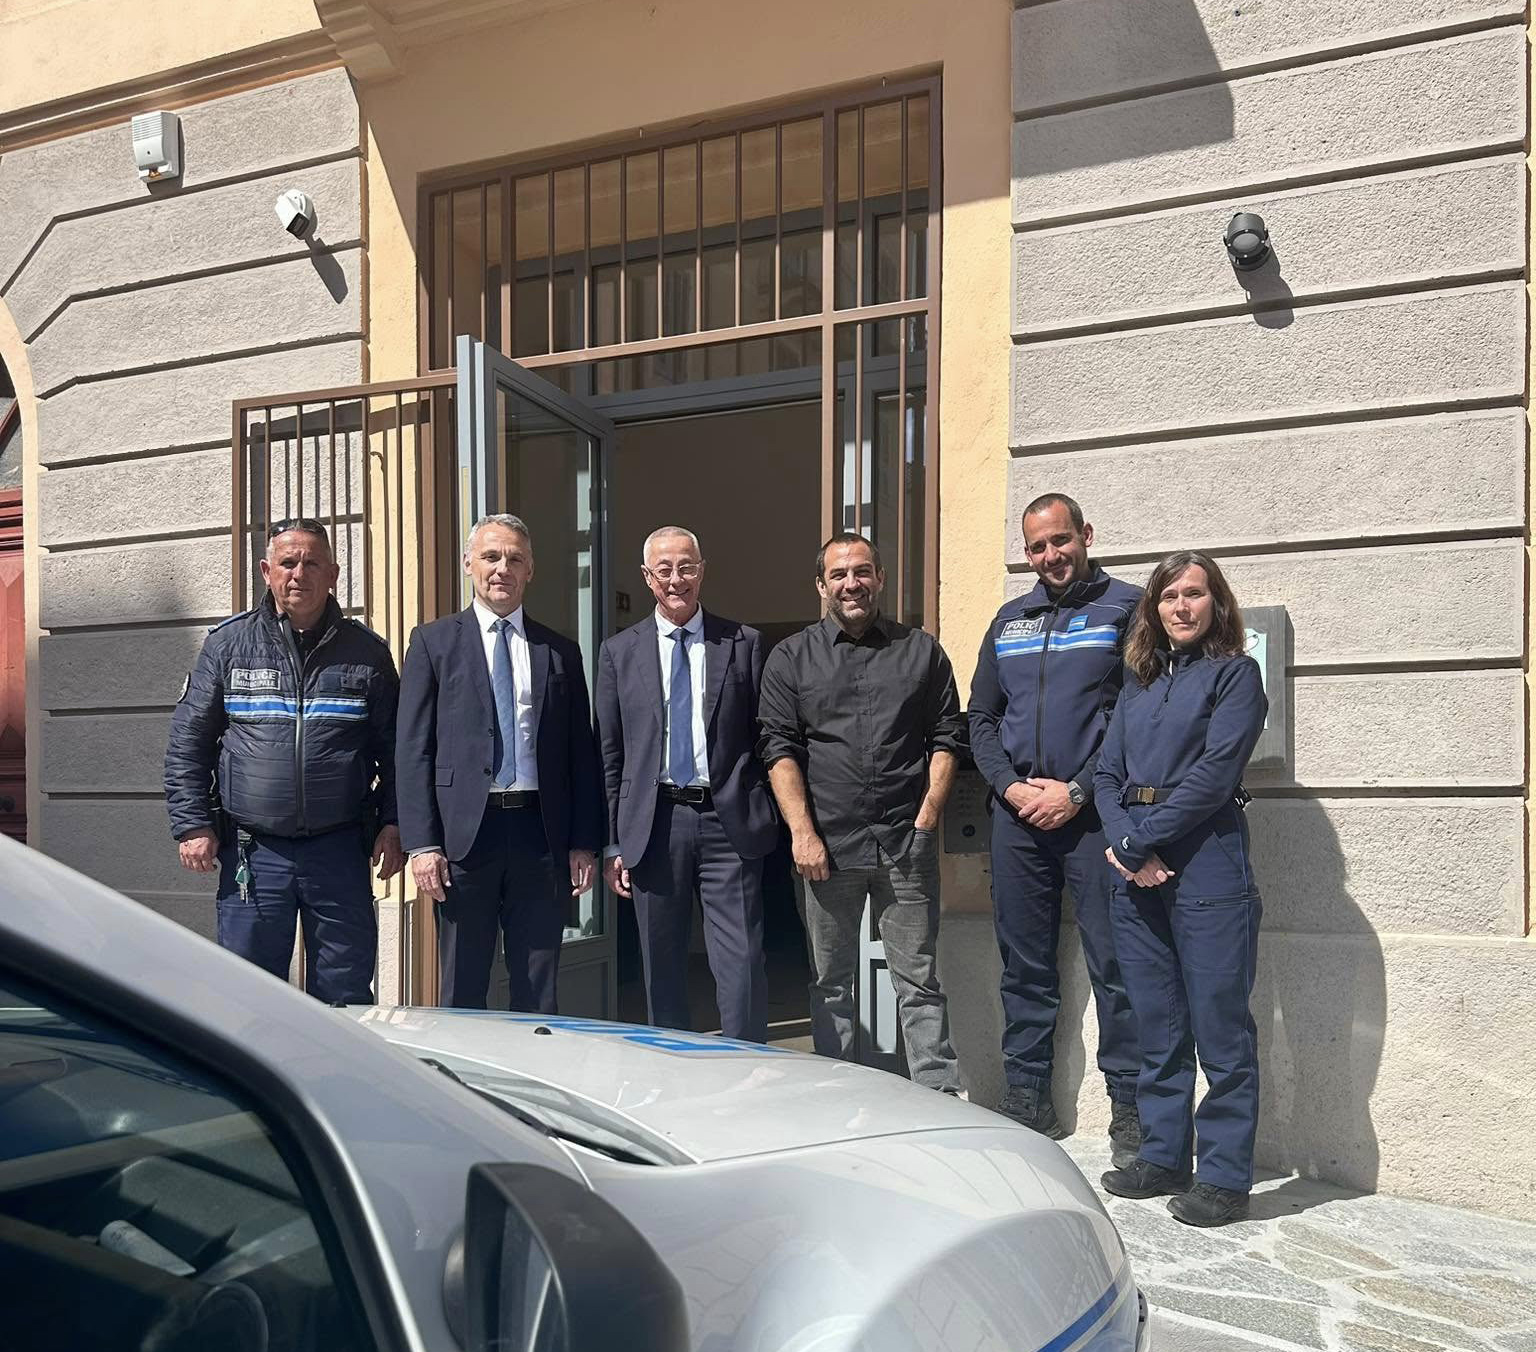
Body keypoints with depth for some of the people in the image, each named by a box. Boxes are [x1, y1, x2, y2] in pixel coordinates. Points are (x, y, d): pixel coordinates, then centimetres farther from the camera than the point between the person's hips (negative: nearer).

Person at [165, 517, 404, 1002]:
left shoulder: (365, 651, 6)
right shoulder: (228, 643, 5)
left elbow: (394, 748, 8)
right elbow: (186, 743, 7)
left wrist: (392, 823, -1)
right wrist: (192, 826, 0)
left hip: (340, 849, 0)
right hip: (253, 849, 0)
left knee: (345, 995, 6)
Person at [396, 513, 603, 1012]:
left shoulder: (560, 652, 12)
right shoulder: (433, 643, 5)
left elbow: (581, 753, 11)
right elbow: (412, 750, 0)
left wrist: (585, 843, 4)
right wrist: (422, 843, -8)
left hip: (542, 834, 2)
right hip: (465, 834, -2)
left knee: (538, 996, 8)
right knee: (463, 994, 6)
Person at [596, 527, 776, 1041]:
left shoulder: (743, 643, 6)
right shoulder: (619, 652, 8)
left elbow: (763, 738, 6)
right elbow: (610, 754, 8)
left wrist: (764, 819, 0)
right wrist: (614, 843, 4)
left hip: (728, 823, -1)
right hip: (654, 822, 2)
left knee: (742, 965, -4)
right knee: (662, 972, 10)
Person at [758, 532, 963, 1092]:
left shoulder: (922, 651, 11)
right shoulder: (791, 657, 8)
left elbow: (947, 737, 9)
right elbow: (779, 749, 2)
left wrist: (928, 816, -3)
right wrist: (803, 833, -7)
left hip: (907, 843, 0)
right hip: (827, 843, 0)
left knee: (919, 982, 2)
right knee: (830, 984, 8)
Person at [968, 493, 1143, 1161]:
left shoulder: (1125, 607, 1)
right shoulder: (1009, 620, 17)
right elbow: (982, 718, 17)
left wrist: (1078, 792, -12)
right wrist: (1009, 786, 0)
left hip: (1094, 812, -5)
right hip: (1018, 813, 5)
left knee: (1114, 964, -3)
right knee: (1025, 964, 11)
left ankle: (1130, 1105, 7)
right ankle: (1026, 1096, 21)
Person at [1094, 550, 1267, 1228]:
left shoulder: (1234, 673, -1)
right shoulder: (1139, 681, 17)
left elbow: (1213, 776, -12)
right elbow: (1107, 772, 10)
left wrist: (1138, 841, -11)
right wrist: (1129, 851, -7)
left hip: (1206, 864, -6)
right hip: (1138, 871, 6)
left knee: (1219, 1025, -2)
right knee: (1157, 1024, 12)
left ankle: (1224, 1177, 7)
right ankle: (1163, 1157, 22)